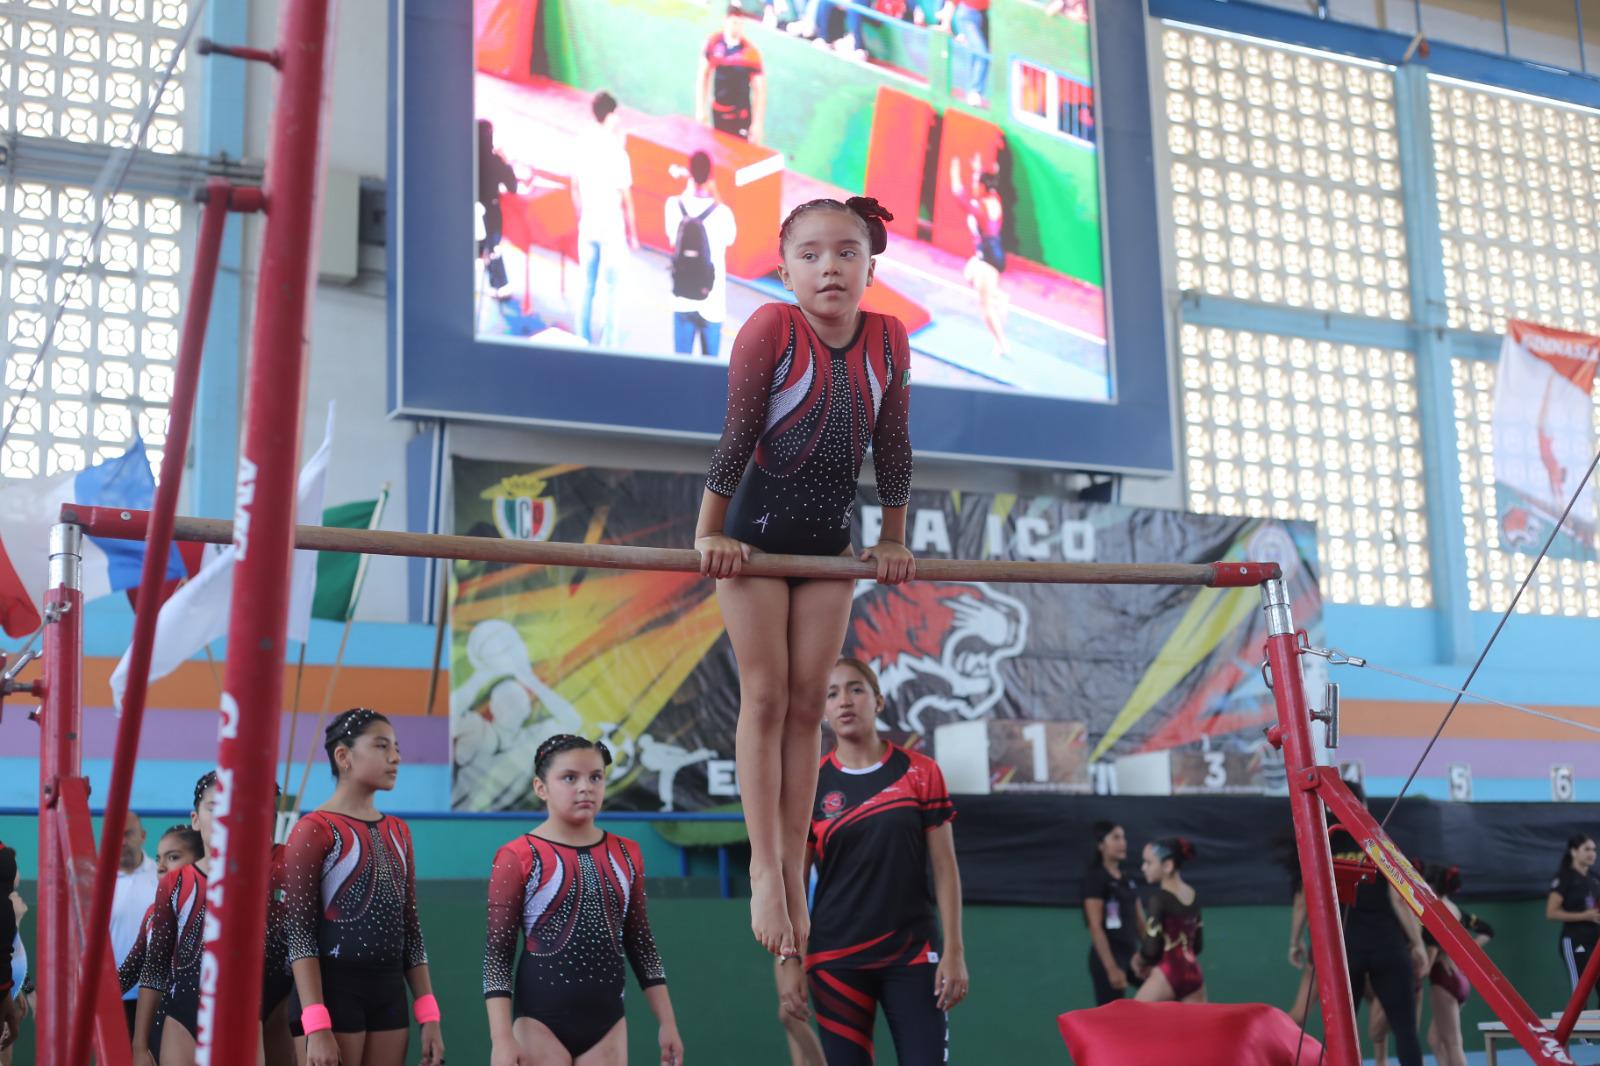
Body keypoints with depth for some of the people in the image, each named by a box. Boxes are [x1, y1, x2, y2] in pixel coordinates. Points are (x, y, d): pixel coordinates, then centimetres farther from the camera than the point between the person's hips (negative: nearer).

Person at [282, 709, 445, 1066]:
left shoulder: (398, 832, 14)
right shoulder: (314, 829, -7)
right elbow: (299, 931, -11)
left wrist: (428, 1015, 10)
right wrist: (316, 1025, -19)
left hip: (389, 992, 7)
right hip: (334, 989, -7)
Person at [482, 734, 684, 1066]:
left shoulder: (626, 855, 8)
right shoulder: (519, 858, -6)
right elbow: (497, 953, -6)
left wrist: (667, 1021, 12)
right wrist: (502, 1039, -14)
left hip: (607, 1023, 5)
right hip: (540, 1023, -4)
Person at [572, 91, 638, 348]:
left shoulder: (584, 146, -2)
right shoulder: (617, 152, -17)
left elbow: (575, 189, 6)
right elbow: (625, 197, -14)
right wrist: (632, 233, -3)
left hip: (588, 227, 5)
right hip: (611, 229, -5)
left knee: (587, 287, 14)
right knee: (610, 291, 4)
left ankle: (584, 342, 20)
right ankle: (608, 345, 9)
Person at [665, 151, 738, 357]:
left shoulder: (673, 205, -10)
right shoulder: (722, 212, -17)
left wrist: (689, 191, 11)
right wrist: (714, 197, 4)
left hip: (682, 301, 2)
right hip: (711, 304, -2)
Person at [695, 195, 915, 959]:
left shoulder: (889, 339, -6)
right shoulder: (771, 329, -18)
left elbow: (893, 448, 2)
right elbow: (737, 437, -15)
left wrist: (893, 541, 7)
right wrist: (708, 534, -12)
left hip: (828, 538, 4)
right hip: (755, 531, -4)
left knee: (808, 703, 5)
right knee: (765, 696, -3)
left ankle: (794, 868, 10)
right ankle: (764, 868, 1)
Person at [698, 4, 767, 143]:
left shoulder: (750, 52, -17)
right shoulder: (713, 43, -7)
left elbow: (760, 91, -11)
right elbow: (703, 75, 6)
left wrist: (758, 123, -11)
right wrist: (700, 109, 6)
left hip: (741, 116, -4)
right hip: (717, 112, 4)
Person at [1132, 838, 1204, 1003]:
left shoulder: (1160, 899, -13)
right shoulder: (1193, 895, 9)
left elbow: (1151, 948, -15)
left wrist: (1139, 962, 4)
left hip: (1167, 975, -7)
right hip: (1193, 974, 7)